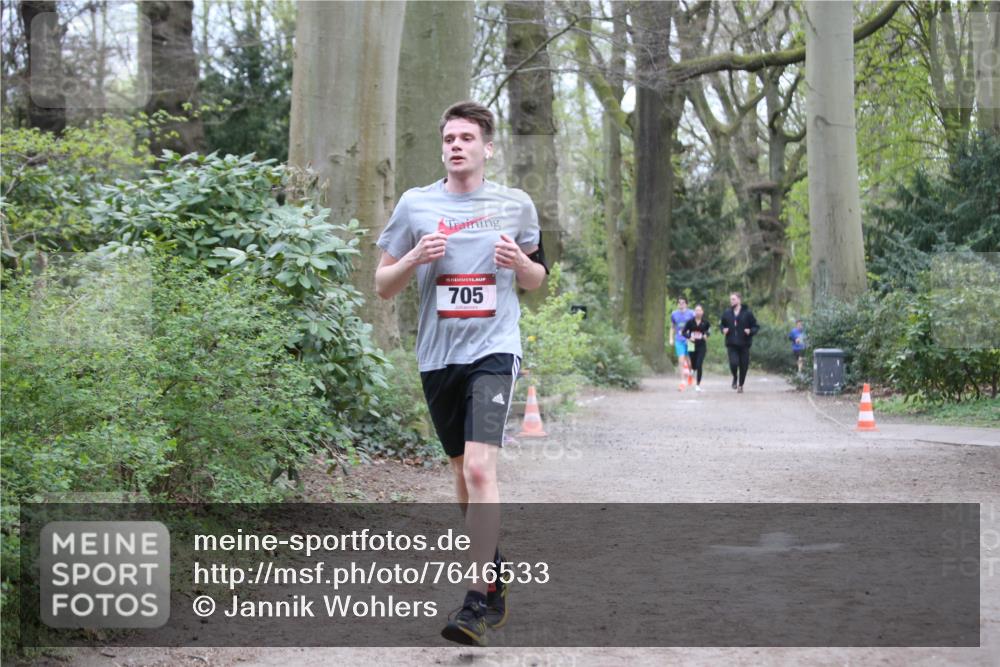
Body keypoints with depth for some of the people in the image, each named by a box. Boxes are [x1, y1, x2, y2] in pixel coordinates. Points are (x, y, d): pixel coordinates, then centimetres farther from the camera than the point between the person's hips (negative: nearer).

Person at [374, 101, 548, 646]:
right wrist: (415, 259, -12)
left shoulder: (515, 205, 5)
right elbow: (383, 286, 8)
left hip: (493, 349, -3)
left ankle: (479, 601, -19)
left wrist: (520, 262, -6)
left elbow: (536, 280, 17)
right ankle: (495, 577, 32)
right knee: (463, 472, 13)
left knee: (480, 467, -19)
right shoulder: (415, 204, 4)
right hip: (438, 355, 3)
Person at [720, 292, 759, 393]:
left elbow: (756, 327, 1)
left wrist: (751, 331, -19)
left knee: (743, 365, 5)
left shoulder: (747, 313, -4)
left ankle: (740, 385, 26)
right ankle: (735, 378, 15)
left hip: (744, 344, -1)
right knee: (733, 363, -17)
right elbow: (722, 324, 18)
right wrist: (723, 329, -4)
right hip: (731, 344, 1)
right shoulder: (727, 313, 4)